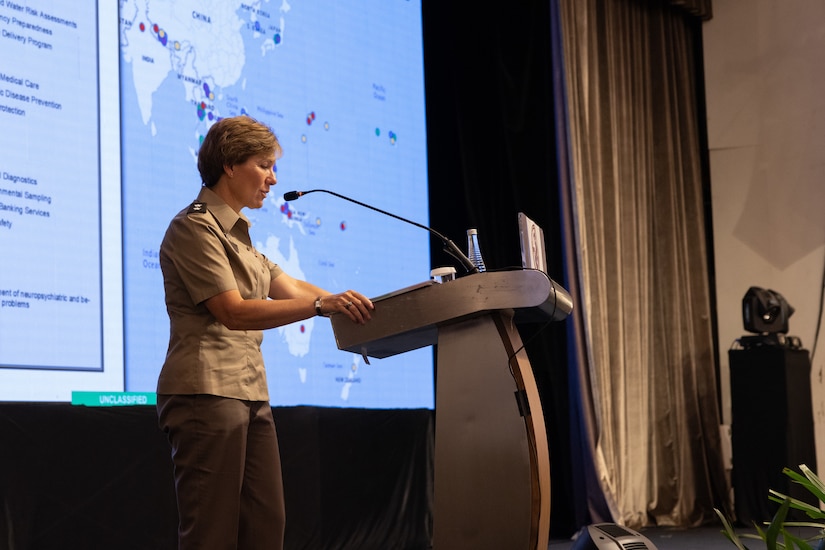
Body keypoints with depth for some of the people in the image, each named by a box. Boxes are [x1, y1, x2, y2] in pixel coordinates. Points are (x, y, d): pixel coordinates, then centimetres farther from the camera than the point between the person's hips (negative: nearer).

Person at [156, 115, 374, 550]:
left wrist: (350, 304, 8)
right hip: (206, 393, -9)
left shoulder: (236, 234, 21)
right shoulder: (194, 227, -8)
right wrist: (321, 305, -24)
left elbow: (288, 287, 19)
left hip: (250, 394, 9)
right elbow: (234, 312, -18)